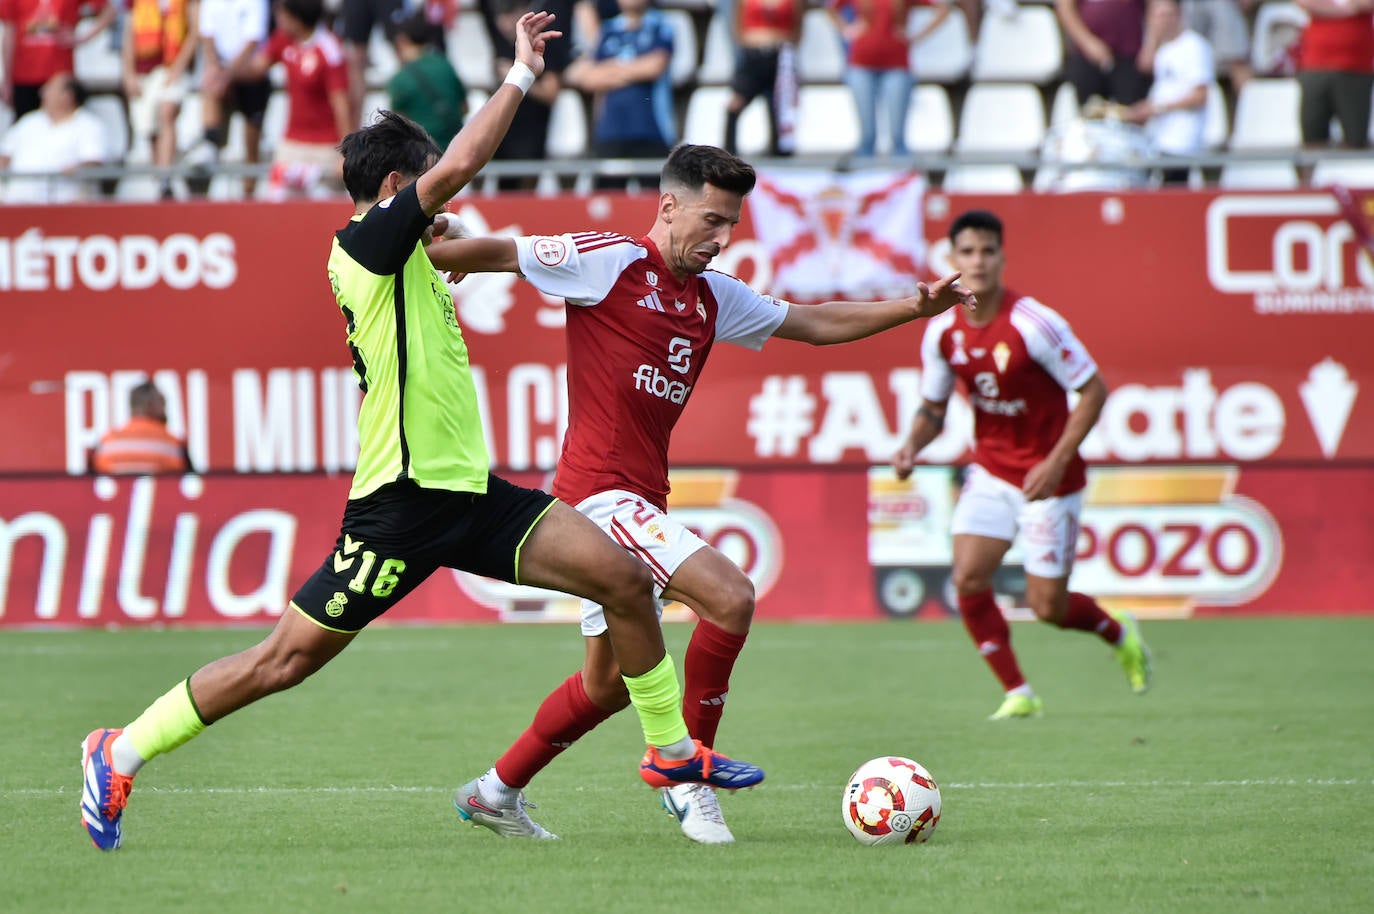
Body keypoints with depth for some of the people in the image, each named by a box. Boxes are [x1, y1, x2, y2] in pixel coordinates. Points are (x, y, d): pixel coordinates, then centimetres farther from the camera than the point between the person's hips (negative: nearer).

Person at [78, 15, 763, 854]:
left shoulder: (400, 263, 17)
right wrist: (523, 76, -14)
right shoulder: (366, 244, -9)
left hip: (467, 494, 9)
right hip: (403, 501, -9)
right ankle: (120, 754, 10)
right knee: (286, 658, -3)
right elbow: (459, 165, -21)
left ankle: (671, 749, 9)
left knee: (621, 575, -3)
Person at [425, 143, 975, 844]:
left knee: (609, 681, 15)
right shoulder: (611, 261, -7)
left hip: (641, 501, 9)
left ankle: (495, 791, 29)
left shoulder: (713, 297, 15)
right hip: (602, 489, -9)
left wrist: (914, 308, 14)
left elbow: (817, 324, 22)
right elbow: (505, 254, -4)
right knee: (730, 597, -21)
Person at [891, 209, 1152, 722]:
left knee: (1047, 606, -1)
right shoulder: (943, 332, -5)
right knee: (968, 579, -13)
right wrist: (912, 446, -13)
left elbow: (1093, 391, -15)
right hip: (990, 472, 5)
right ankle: (1018, 694, 1)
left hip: (1047, 477, -5)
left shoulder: (1033, 324, -21)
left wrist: (1057, 462, -22)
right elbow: (933, 407, 9)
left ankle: (1121, 635, 32)